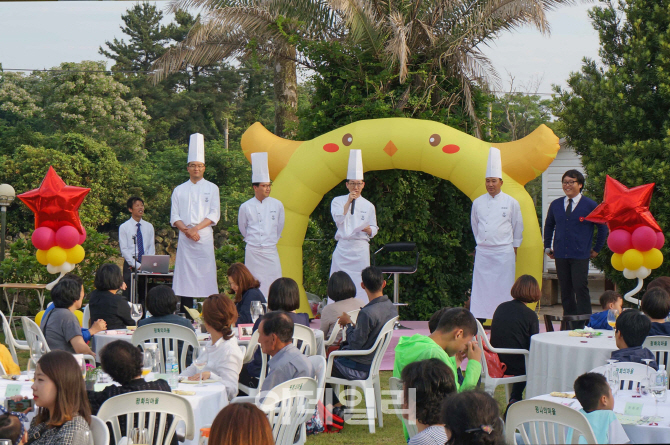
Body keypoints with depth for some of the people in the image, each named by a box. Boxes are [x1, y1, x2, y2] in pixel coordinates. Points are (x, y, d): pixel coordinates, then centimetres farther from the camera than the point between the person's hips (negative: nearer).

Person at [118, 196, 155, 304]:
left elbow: (151, 247, 9)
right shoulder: (124, 227, 0)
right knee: (129, 297, -6)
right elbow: (124, 249, -5)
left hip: (146, 266, 3)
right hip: (130, 266, -3)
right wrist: (137, 265, -13)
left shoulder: (149, 226, 11)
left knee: (145, 297, 1)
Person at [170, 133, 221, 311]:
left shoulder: (212, 188, 9)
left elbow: (214, 215, 0)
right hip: (185, 239, 1)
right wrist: (187, 230, -10)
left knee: (207, 275, -7)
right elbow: (174, 216, 7)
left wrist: (196, 228, -12)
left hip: (205, 238, -1)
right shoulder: (179, 190, 13)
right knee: (185, 277, -3)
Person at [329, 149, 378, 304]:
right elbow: (338, 220, -9)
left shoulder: (368, 206, 8)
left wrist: (369, 230, -11)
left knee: (360, 283, -3)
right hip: (343, 247, 0)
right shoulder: (337, 201, 7)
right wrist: (348, 202, -11)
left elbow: (374, 229, 11)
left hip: (361, 249, 1)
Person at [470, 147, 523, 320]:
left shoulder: (511, 202, 1)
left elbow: (517, 227, 9)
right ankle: (479, 318, 1)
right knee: (481, 286, -1)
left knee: (504, 289, -2)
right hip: (483, 252, 2)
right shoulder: (478, 203, 6)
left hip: (504, 252, -2)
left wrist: (514, 250, 10)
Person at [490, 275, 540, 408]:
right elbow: (533, 347, -9)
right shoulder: (530, 315, -13)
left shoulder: (500, 308, 2)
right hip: (517, 365, -6)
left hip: (497, 363, 6)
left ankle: (514, 400, 29)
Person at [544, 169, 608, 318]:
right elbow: (548, 226, 24)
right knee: (565, 290, 5)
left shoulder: (590, 205, -1)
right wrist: (547, 247, 18)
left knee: (581, 288, -8)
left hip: (580, 256, -4)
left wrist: (596, 249, 5)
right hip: (560, 255, 4)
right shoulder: (555, 205, 10)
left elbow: (602, 227, 6)